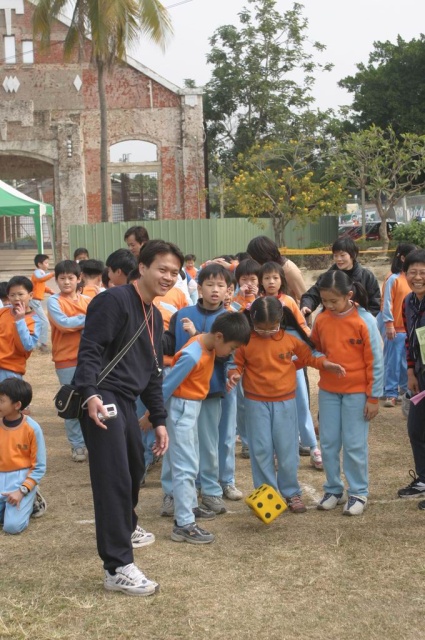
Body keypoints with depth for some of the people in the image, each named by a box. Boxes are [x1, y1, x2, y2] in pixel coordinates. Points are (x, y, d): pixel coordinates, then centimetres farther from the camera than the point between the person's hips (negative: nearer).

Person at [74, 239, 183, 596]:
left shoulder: (155, 316, 18)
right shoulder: (114, 300, -11)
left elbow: (153, 373, 21)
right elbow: (89, 350, -19)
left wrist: (159, 420, 19)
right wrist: (91, 394, -33)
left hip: (126, 401, 10)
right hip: (101, 400, -10)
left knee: (135, 468, 24)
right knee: (114, 479, -12)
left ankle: (125, 528, 50)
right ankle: (117, 567, -9)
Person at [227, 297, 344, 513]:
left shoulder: (292, 337, -7)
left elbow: (309, 355, 6)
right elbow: (236, 363, 1)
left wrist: (325, 363, -9)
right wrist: (234, 374, -20)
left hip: (284, 401, 1)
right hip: (256, 402, 0)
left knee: (287, 449, 8)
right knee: (261, 449, 3)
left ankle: (291, 493, 23)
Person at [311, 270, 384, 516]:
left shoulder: (365, 320, -13)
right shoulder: (321, 320, -2)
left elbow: (375, 361, -10)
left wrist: (374, 397, -10)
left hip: (357, 392, -4)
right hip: (328, 391, 4)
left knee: (354, 445, 3)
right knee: (328, 443, 9)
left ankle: (359, 493, 17)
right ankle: (334, 490, 24)